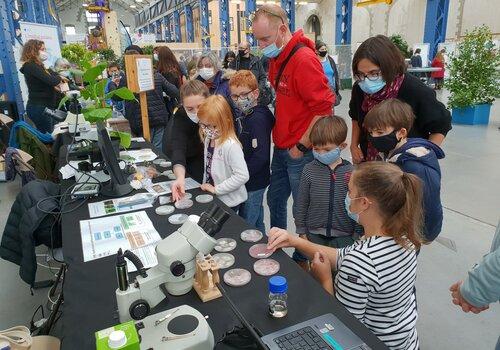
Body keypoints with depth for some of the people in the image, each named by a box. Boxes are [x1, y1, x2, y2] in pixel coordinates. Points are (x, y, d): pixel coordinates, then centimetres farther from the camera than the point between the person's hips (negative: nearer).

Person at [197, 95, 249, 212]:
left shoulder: (231, 146, -26)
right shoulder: (209, 139, 1)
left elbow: (242, 176, -29)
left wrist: (216, 189, -23)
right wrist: (205, 185, 6)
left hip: (229, 202, -7)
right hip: (211, 198, 7)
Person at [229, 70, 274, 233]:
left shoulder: (258, 119, -21)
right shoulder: (244, 116, 9)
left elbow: (260, 156, -27)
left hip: (254, 184, -9)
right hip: (251, 182, 9)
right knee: (257, 223, 23)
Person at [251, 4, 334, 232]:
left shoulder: (304, 60, -19)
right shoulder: (275, 57, 8)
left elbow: (324, 109, -21)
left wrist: (301, 146, -16)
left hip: (301, 152, -8)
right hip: (281, 147, 9)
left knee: (302, 210, 5)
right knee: (275, 200, 19)